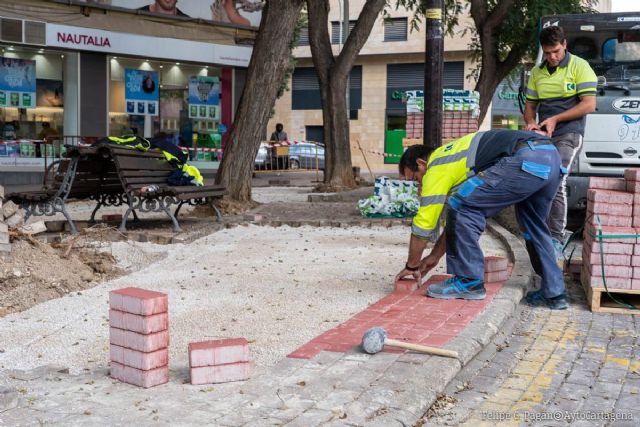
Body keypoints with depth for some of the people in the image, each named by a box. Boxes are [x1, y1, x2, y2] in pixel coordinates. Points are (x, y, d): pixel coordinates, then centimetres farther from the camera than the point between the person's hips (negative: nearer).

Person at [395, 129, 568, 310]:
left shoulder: (437, 168, 6)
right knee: (534, 227, 27)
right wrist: (434, 256, 43)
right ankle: (554, 292, 26)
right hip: (550, 155, 10)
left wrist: (412, 265, 20)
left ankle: (468, 281, 4)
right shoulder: (453, 157, 32)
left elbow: (424, 222, 7)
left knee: (462, 207, -2)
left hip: (527, 160, -10)